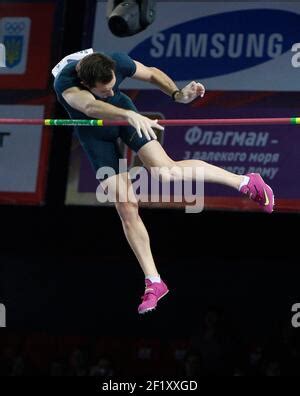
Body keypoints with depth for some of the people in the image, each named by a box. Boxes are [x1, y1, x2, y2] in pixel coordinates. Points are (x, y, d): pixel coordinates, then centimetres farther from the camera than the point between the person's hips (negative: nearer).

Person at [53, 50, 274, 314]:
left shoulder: (117, 63, -29)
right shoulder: (65, 83, -40)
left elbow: (152, 74, -8)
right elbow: (91, 107, -60)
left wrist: (177, 94, -25)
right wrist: (130, 116, -75)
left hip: (123, 111, 1)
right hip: (94, 133, -1)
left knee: (166, 170, -21)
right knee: (127, 209, -7)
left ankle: (246, 182, -4)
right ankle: (153, 282, 2)